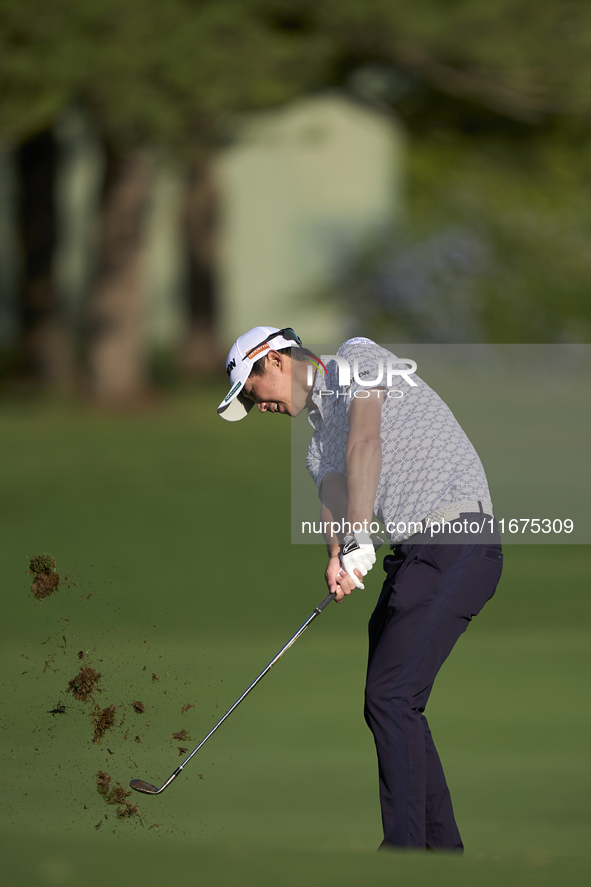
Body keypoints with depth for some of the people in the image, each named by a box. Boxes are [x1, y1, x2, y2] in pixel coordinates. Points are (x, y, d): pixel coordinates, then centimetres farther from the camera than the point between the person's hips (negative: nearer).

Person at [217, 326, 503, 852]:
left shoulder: (358, 360, 2)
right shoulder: (320, 442, 24)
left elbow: (365, 442, -15)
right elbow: (334, 495, 2)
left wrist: (359, 541, -24)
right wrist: (338, 556, -21)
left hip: (456, 542, -10)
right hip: (412, 553, 10)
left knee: (391, 697, -15)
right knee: (389, 699, 10)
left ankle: (405, 847, -17)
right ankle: (442, 845, 16)